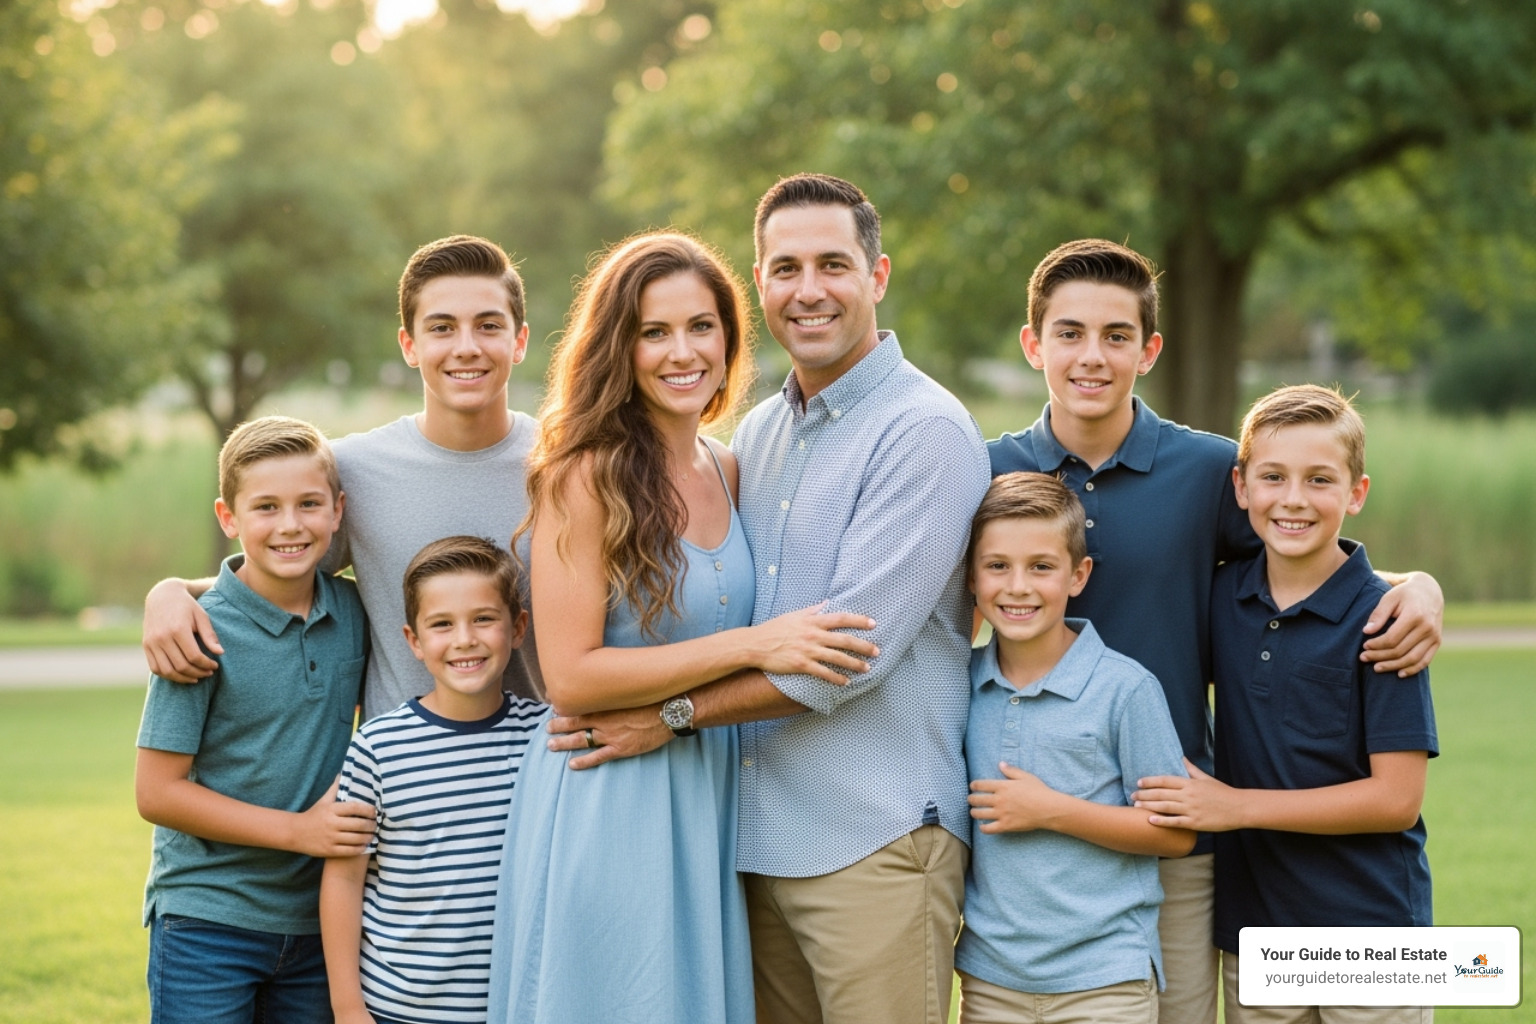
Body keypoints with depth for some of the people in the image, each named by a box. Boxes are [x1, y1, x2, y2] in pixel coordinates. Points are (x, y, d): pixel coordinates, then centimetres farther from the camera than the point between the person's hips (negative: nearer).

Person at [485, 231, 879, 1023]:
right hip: (603, 813, -6)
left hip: (705, 806, 6)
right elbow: (568, 677, -17)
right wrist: (751, 645, -19)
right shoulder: (586, 475, -12)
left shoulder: (728, 471, 8)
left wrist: (655, 712, 2)